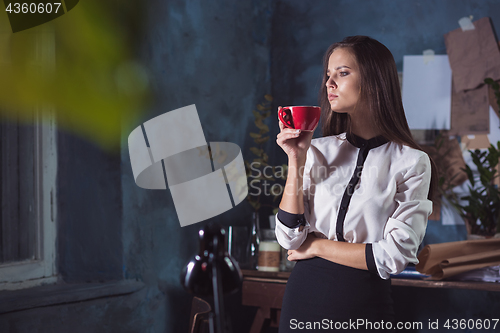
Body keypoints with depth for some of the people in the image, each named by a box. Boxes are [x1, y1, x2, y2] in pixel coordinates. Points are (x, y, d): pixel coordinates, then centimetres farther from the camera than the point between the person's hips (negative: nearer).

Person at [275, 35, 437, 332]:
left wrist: (317, 246, -7)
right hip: (305, 295, 3)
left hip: (366, 304, -3)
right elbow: (290, 238, -4)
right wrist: (296, 161, -10)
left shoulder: (412, 162, -7)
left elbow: (395, 255, -13)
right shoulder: (318, 150, 1)